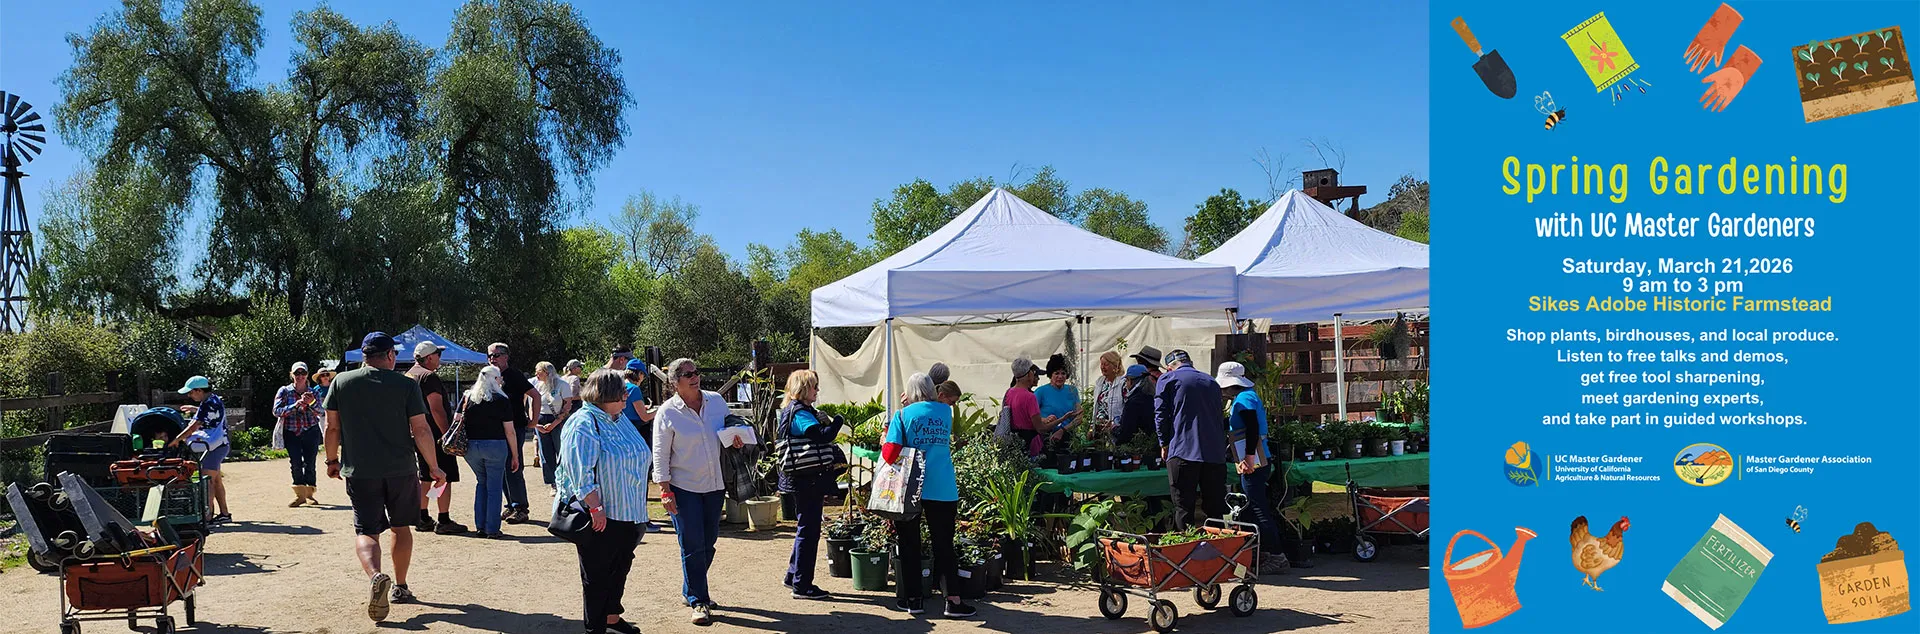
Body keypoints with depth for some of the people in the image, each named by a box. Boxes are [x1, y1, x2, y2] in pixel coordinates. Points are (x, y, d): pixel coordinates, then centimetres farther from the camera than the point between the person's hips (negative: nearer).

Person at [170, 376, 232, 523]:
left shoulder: (207, 404, -18)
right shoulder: (215, 399, 12)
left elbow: (194, 426, -20)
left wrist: (177, 439, -14)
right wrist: (195, 409, 29)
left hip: (214, 446, -11)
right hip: (221, 445, 11)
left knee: (207, 480, -11)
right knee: (216, 480, 15)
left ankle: (208, 517, -13)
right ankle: (224, 514, 20)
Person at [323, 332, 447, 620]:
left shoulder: (342, 383, 1)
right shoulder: (406, 385, -5)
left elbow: (332, 427, 4)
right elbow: (421, 430, -6)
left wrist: (332, 460, 19)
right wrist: (434, 467, 3)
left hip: (359, 472, 0)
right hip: (401, 469, 0)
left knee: (365, 531, 1)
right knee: (401, 526, 17)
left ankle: (376, 575, -27)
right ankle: (400, 588, 24)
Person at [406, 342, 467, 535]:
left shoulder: (408, 376, 16)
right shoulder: (429, 376, -15)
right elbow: (437, 410, -21)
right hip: (436, 435, -10)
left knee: (425, 478, 16)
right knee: (446, 478, -5)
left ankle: (423, 519, 20)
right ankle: (444, 522, -5)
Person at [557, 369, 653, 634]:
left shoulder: (619, 421, 13)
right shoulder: (583, 424, -16)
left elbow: (640, 457, 23)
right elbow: (580, 470, -22)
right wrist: (595, 507, -25)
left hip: (628, 514, 9)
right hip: (600, 518, -9)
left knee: (619, 570, 18)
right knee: (596, 575, 3)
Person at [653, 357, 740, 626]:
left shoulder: (716, 401, 2)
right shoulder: (667, 412, -9)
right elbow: (660, 455, -7)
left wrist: (736, 439, -5)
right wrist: (665, 491, -12)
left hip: (714, 484, 5)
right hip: (684, 487, -5)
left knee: (708, 542, 13)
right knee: (692, 545, -5)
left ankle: (691, 589, 31)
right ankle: (699, 601, 4)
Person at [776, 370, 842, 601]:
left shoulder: (800, 411, 17)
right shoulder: (799, 413, -16)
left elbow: (817, 438, 20)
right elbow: (823, 435, -24)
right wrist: (838, 419, -12)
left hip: (808, 479, 11)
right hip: (806, 480, -11)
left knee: (807, 529, 19)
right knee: (808, 531, -4)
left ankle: (793, 576, 28)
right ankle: (802, 585, 2)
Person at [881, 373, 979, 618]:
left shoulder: (903, 415, -3)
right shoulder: (946, 411, 6)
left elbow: (890, 454, -11)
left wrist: (884, 442, 11)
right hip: (943, 488, 2)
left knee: (909, 545, 10)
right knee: (944, 545, 5)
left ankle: (912, 599, 15)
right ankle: (953, 600, 1)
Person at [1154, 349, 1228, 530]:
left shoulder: (1168, 379, 6)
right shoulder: (1211, 382, 19)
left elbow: (1161, 415, 1)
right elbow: (1219, 416, 21)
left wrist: (1164, 444, 11)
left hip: (1182, 452, -4)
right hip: (1215, 454, 4)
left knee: (1184, 510, -1)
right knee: (1215, 511, 8)